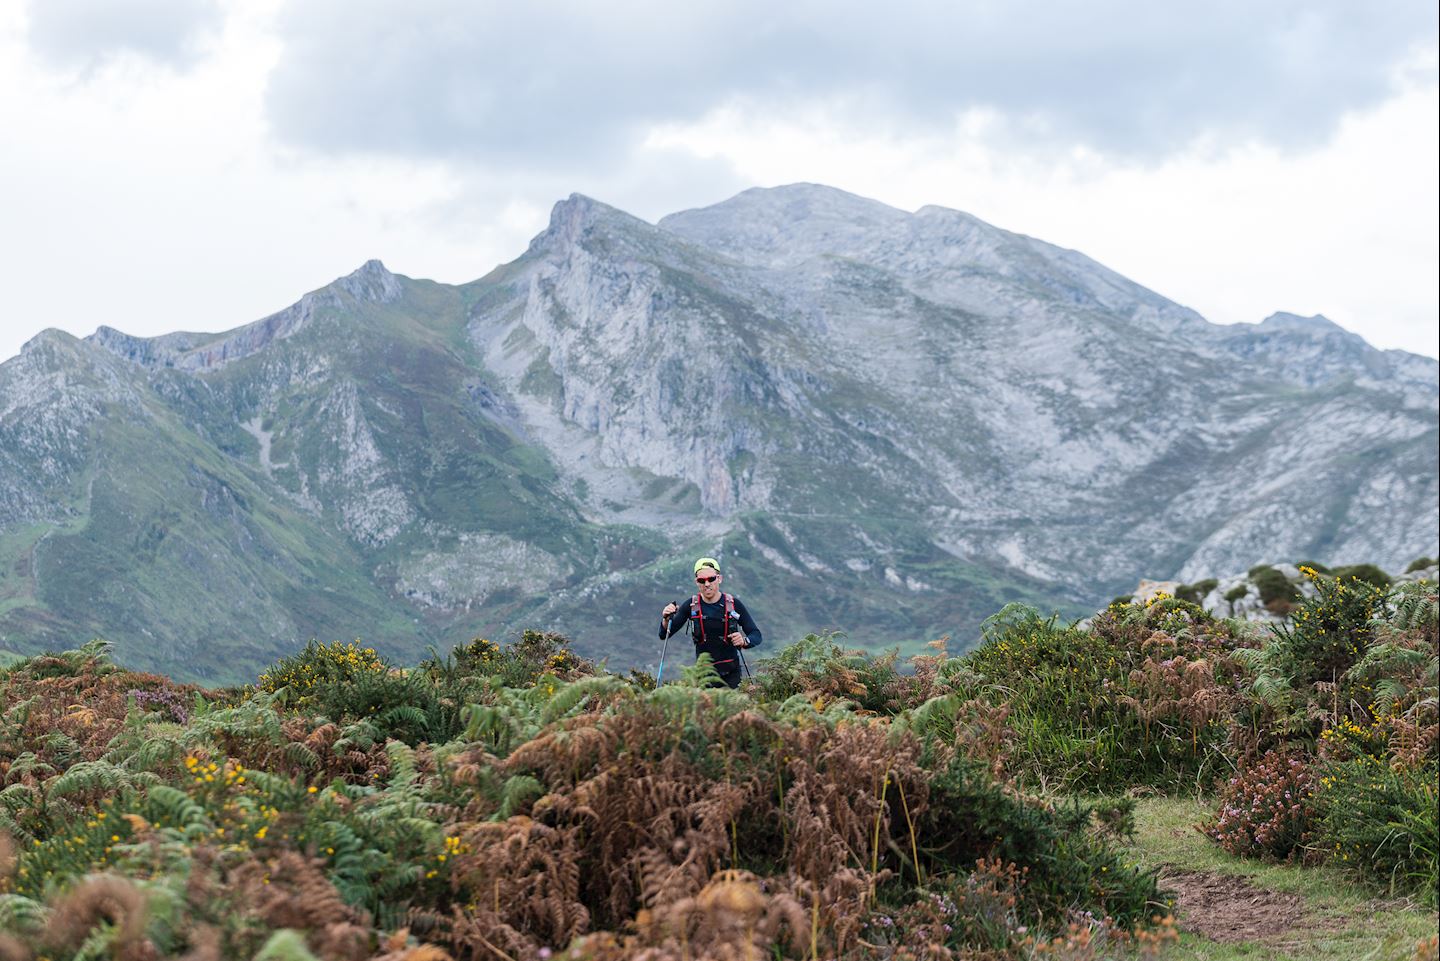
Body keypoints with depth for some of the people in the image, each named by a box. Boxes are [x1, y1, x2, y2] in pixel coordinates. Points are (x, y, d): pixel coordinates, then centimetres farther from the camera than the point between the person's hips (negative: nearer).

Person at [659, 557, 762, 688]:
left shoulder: (733, 604, -5)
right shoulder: (691, 606, -1)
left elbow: (756, 635, -3)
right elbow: (664, 635, 0)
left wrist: (744, 641, -26)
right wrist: (666, 619, -22)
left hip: (731, 673, -1)